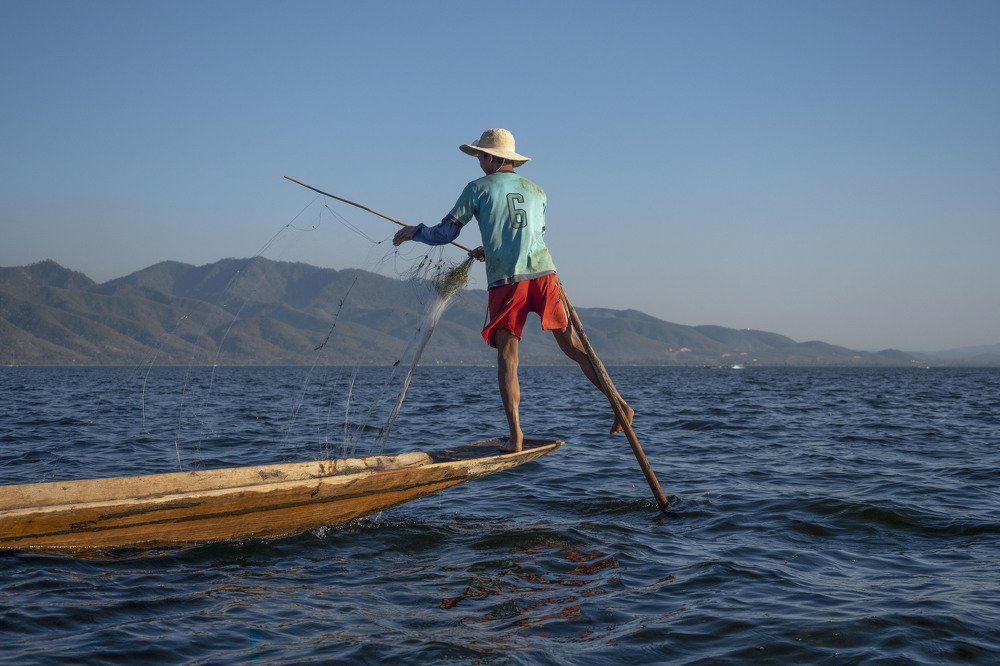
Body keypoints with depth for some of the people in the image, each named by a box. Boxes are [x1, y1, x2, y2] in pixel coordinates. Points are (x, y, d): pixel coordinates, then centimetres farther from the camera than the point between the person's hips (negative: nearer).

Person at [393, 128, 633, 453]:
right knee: (572, 344, 10)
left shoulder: (478, 189, 7)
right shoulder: (536, 191, 20)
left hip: (505, 281, -3)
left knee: (507, 358, 1)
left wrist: (414, 231, 24)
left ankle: (515, 435, -8)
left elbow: (445, 234, 7)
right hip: (543, 274, 3)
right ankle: (619, 403, 4)